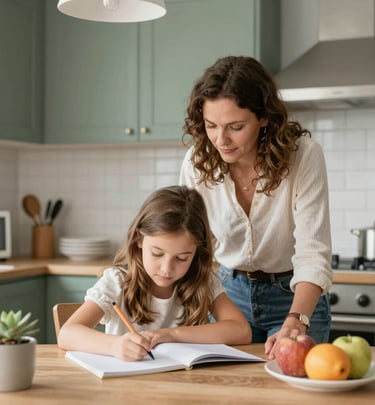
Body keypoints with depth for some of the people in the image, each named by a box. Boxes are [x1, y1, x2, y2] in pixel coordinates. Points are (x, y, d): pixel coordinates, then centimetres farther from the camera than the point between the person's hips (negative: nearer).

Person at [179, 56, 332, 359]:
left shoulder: (304, 156, -24)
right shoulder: (197, 162, -14)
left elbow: (313, 255, -29)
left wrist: (295, 321, -45)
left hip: (295, 297, -2)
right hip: (230, 293, 3)